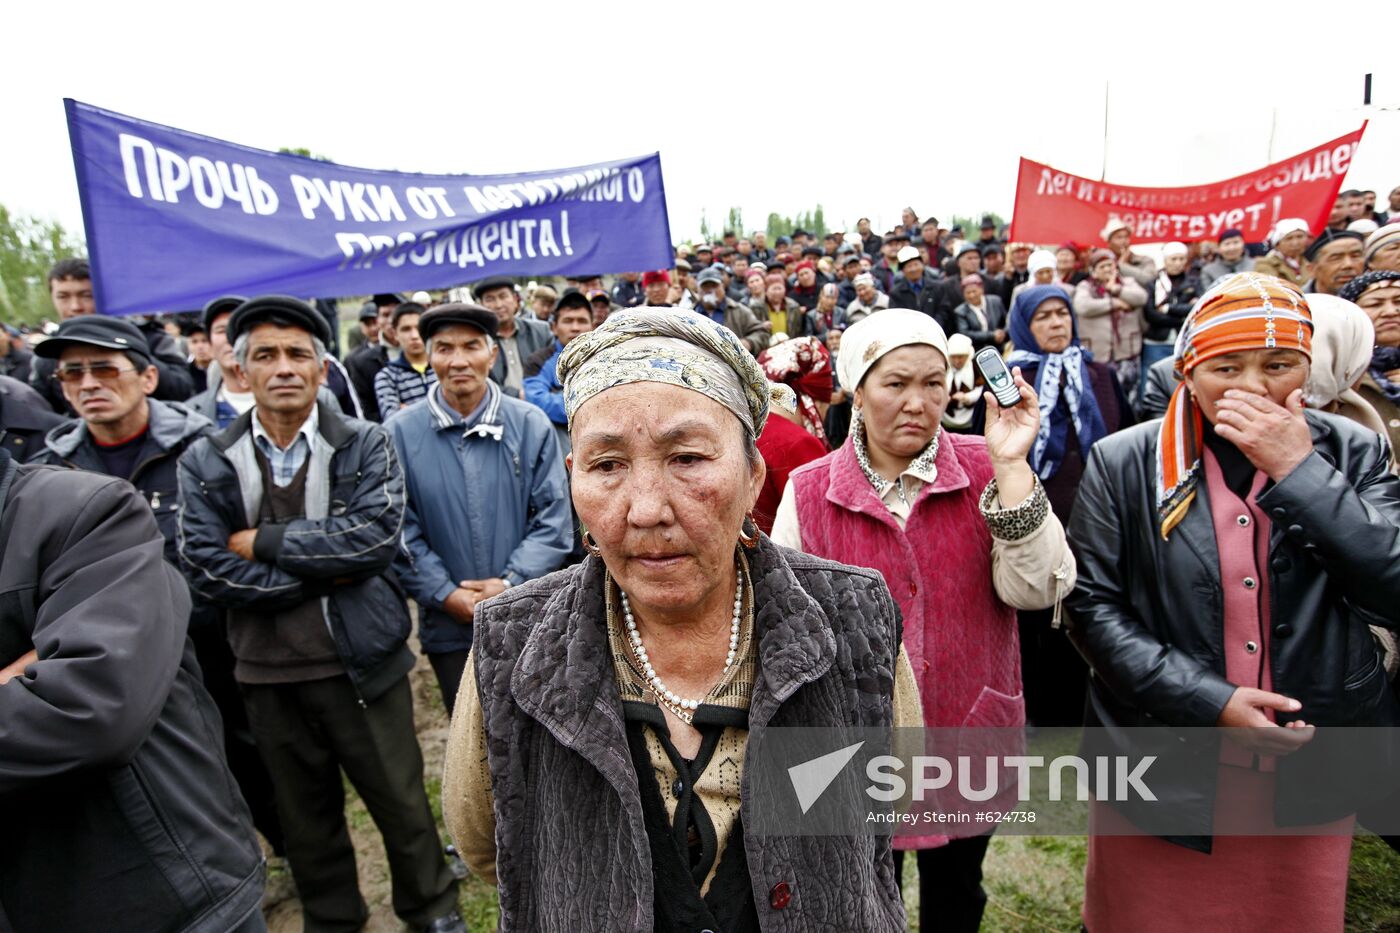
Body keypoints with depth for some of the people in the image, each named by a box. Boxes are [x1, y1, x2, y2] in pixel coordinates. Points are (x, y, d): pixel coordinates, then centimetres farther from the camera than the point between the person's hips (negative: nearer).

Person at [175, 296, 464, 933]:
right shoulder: (204, 465, 0)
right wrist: (328, 571, -14)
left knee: (401, 802, 12)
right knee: (305, 815, 21)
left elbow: (377, 533, -20)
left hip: (360, 662, -2)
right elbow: (205, 571, -10)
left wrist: (264, 540, -16)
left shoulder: (365, 445, -5)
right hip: (267, 673, 2)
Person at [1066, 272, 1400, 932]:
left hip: (1311, 774, 2)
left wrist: (1297, 471, -19)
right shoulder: (1124, 463, -8)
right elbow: (1092, 605, -10)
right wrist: (1210, 701, -17)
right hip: (1164, 771, -2)